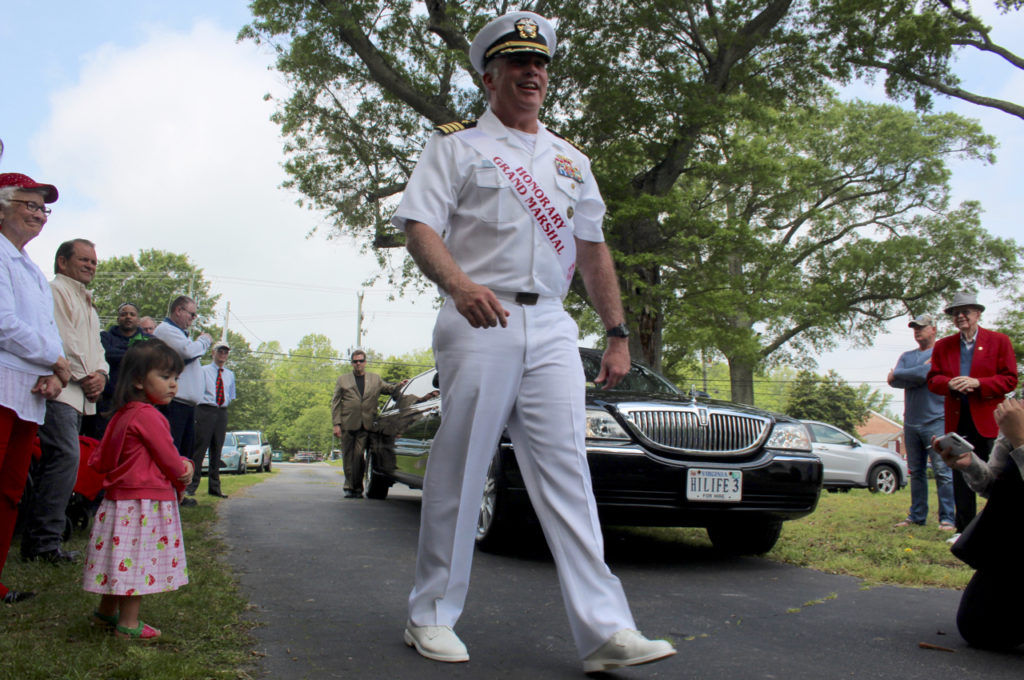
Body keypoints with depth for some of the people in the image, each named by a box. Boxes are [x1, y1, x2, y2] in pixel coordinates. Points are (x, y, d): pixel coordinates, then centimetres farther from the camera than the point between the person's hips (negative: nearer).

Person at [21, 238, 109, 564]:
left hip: (80, 395, 10)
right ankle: (45, 543, -14)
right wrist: (85, 376, -9)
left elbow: (96, 349, 27)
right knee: (65, 457, -17)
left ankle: (35, 541, 9)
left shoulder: (88, 305, 29)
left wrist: (100, 375, 6)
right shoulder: (55, 290, -1)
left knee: (57, 462, 6)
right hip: (58, 390, -10)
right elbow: (61, 340, -12)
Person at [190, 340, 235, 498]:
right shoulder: (203, 371, 5)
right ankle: (191, 486, -6)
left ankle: (214, 488, 12)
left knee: (217, 450, 7)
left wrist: (226, 403, 8)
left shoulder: (230, 374, 17)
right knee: (199, 449, -9)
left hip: (222, 413, 5)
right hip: (205, 411, -5)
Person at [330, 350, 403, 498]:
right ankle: (350, 488, 14)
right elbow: (335, 402, 8)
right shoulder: (343, 379, 13)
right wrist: (336, 424, -1)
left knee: (359, 456, -8)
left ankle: (356, 488, 1)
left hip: (365, 425, 0)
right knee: (348, 457, 4)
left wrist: (399, 385, -3)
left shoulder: (375, 379, 17)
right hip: (347, 425, 1)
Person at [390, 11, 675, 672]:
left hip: (552, 327, 4)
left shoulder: (571, 160, 23)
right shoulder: (456, 145, 9)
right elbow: (420, 226, -4)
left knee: (567, 472, -2)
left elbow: (593, 250, 22)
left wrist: (618, 333, 12)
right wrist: (458, 283, -24)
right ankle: (432, 616, 12)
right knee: (458, 471, -1)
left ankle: (605, 630, -5)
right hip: (480, 321, -4)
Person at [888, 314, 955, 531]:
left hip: (935, 421, -6)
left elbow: (927, 374, -15)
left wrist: (897, 374, -2)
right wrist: (918, 374, -8)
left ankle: (947, 518, -6)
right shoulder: (907, 356, 19)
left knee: (942, 472, -8)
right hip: (911, 422, 6)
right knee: (916, 472, 9)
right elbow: (893, 381, 4)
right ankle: (917, 516, 15)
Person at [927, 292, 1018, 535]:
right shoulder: (942, 346, 12)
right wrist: (950, 384, -15)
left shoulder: (999, 341, 2)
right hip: (957, 421, 3)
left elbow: (1010, 379, -4)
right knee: (961, 477, 7)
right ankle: (965, 529, 13)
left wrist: (977, 383, -18)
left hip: (988, 420, -3)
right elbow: (933, 380, 7)